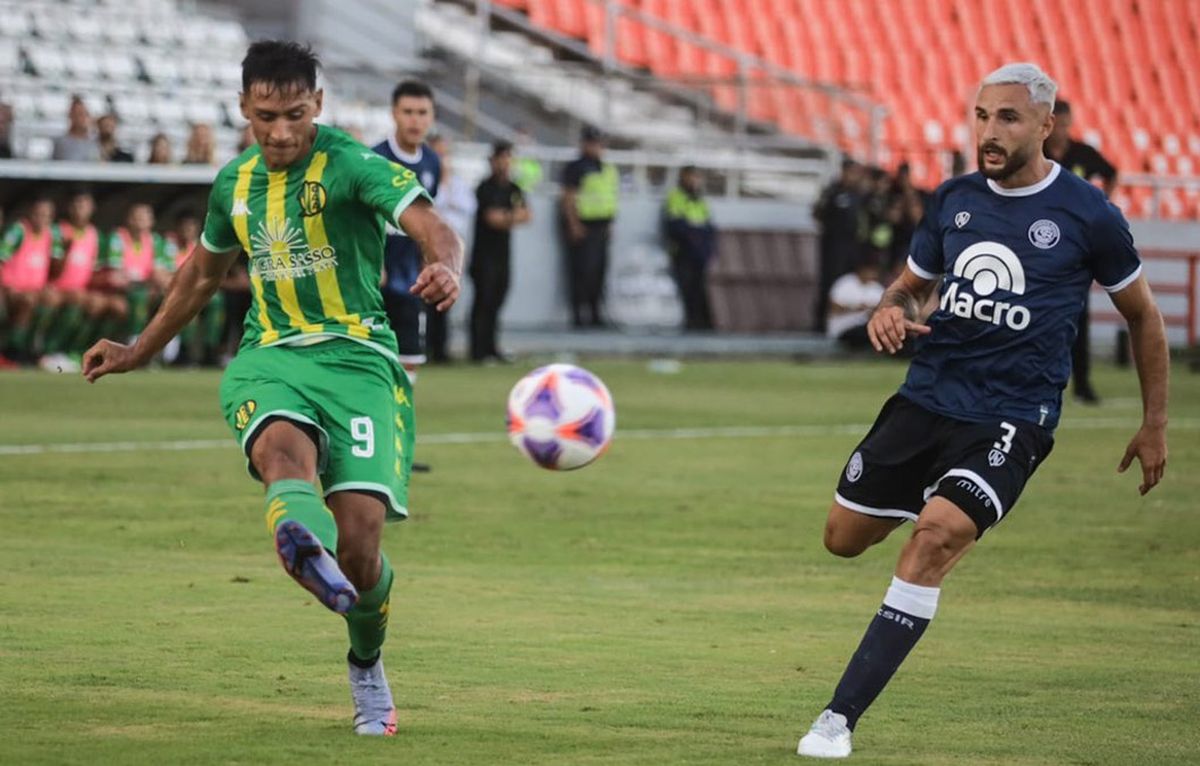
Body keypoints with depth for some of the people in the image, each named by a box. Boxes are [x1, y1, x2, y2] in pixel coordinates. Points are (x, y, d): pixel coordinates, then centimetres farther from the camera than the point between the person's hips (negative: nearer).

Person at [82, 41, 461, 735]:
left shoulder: (351, 164, -5)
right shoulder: (236, 183, 15)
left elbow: (432, 227, -20)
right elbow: (204, 273, 33)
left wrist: (446, 268, -45)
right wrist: (140, 352, 42)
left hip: (355, 358, -3)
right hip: (268, 359, 4)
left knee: (359, 536, -13)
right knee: (284, 450, -34)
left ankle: (367, 666, 20)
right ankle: (308, 552, -71)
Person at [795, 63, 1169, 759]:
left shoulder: (1087, 214, -6)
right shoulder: (955, 200, 5)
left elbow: (1142, 314, 7)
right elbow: (910, 284, 19)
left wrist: (1156, 425, 10)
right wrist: (887, 312, -6)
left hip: (1012, 418, -5)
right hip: (927, 396, 5)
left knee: (936, 534, -27)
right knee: (845, 538, 9)